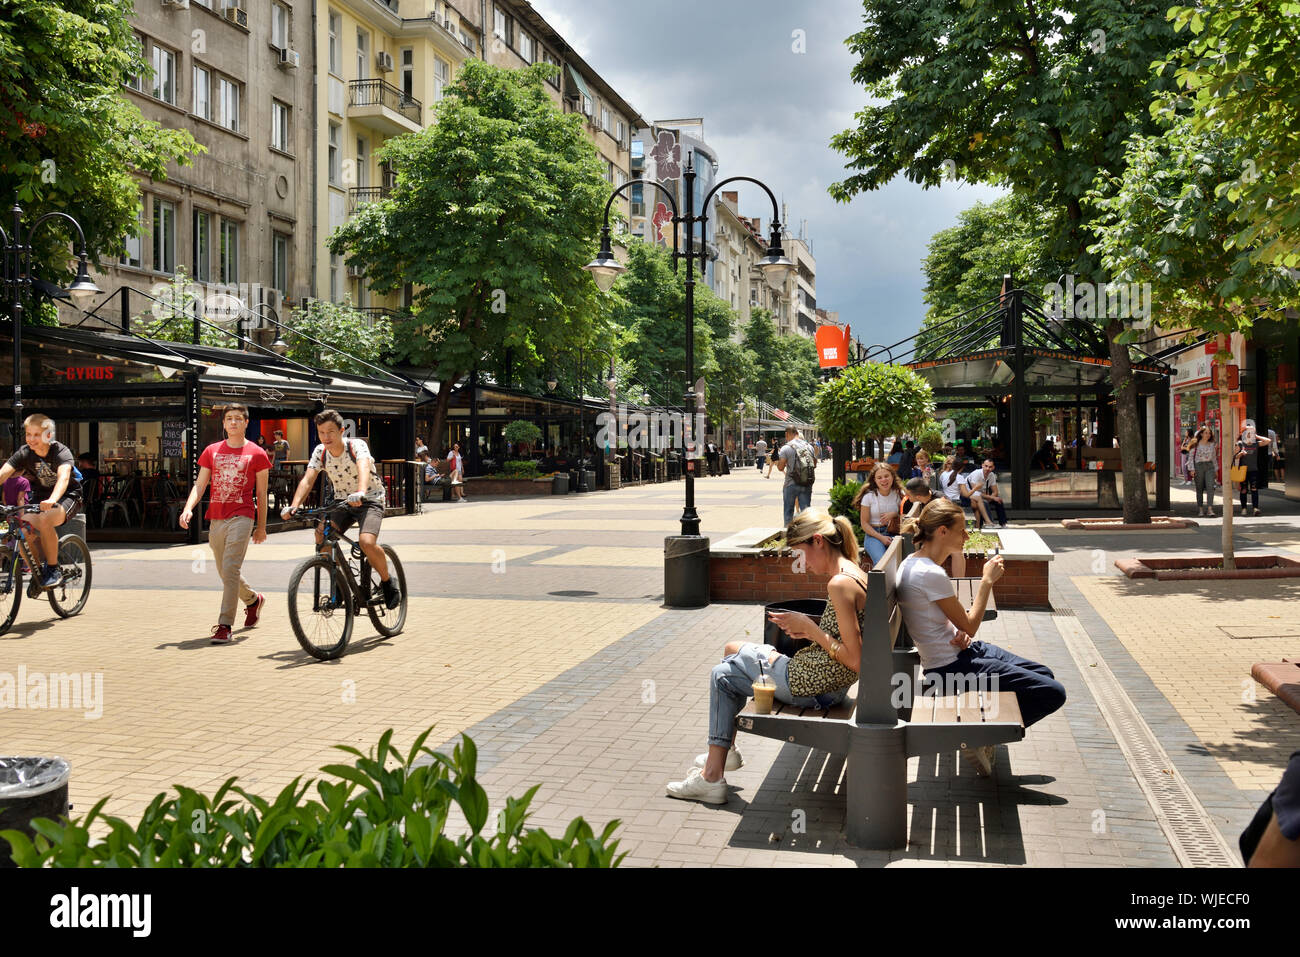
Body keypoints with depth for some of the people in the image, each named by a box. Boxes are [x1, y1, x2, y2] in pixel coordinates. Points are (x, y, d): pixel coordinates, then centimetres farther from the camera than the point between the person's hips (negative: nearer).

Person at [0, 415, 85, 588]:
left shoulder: (61, 451, -22)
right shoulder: (24, 453, -9)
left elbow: (63, 477, -41)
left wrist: (52, 500, -60)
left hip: (68, 495, -5)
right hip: (40, 496, 5)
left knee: (45, 520, -34)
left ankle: (54, 570, -18)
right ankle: (38, 572, 5)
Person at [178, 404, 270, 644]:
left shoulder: (256, 453, 2)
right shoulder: (212, 451, 12)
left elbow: (261, 493, 6)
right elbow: (200, 485, 9)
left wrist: (261, 526, 7)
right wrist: (188, 508, -10)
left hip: (241, 517, -5)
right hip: (216, 518, 5)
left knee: (230, 570, -15)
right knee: (225, 572, 14)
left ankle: (225, 626, -13)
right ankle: (254, 599, 41)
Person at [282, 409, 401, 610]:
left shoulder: (357, 446, -21)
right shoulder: (320, 452, -7)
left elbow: (363, 467, -42)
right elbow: (307, 480, -16)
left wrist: (360, 493, -63)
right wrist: (293, 506, -34)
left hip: (369, 500, -5)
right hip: (342, 501, 5)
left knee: (367, 542, -30)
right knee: (321, 536, -20)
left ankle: (387, 583, -4)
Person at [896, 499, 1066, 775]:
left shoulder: (913, 562, 5)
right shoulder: (930, 574, -25)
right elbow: (970, 625, -17)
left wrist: (960, 634, -6)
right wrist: (987, 581, -11)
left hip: (960, 651, 10)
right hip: (952, 667, -10)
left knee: (1044, 674, 17)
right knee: (1053, 693, -9)